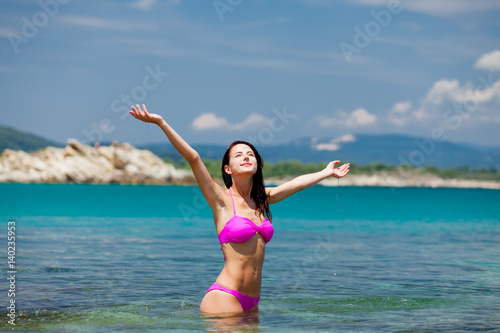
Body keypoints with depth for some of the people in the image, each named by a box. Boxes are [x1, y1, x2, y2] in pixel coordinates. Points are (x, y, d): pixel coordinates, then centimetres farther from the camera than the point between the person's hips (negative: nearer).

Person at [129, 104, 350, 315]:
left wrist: (327, 173, 43)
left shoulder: (261, 199, 14)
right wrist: (160, 123, -18)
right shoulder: (222, 200, -2)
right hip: (224, 299, -6)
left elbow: (297, 183, 29)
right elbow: (192, 157, -10)